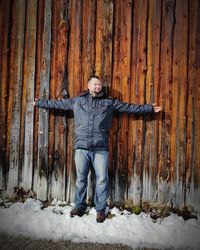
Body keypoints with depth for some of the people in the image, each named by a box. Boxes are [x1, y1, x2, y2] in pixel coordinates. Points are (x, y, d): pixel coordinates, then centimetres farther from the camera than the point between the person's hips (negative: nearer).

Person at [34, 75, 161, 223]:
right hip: (81, 147, 1)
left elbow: (130, 107, 12)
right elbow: (57, 103, 19)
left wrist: (150, 108, 11)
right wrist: (38, 102, 21)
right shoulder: (77, 101, 13)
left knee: (102, 179, 2)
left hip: (101, 148, -1)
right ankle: (80, 206, 27)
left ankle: (101, 209, 19)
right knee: (81, 178, 9)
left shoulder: (110, 102, 11)